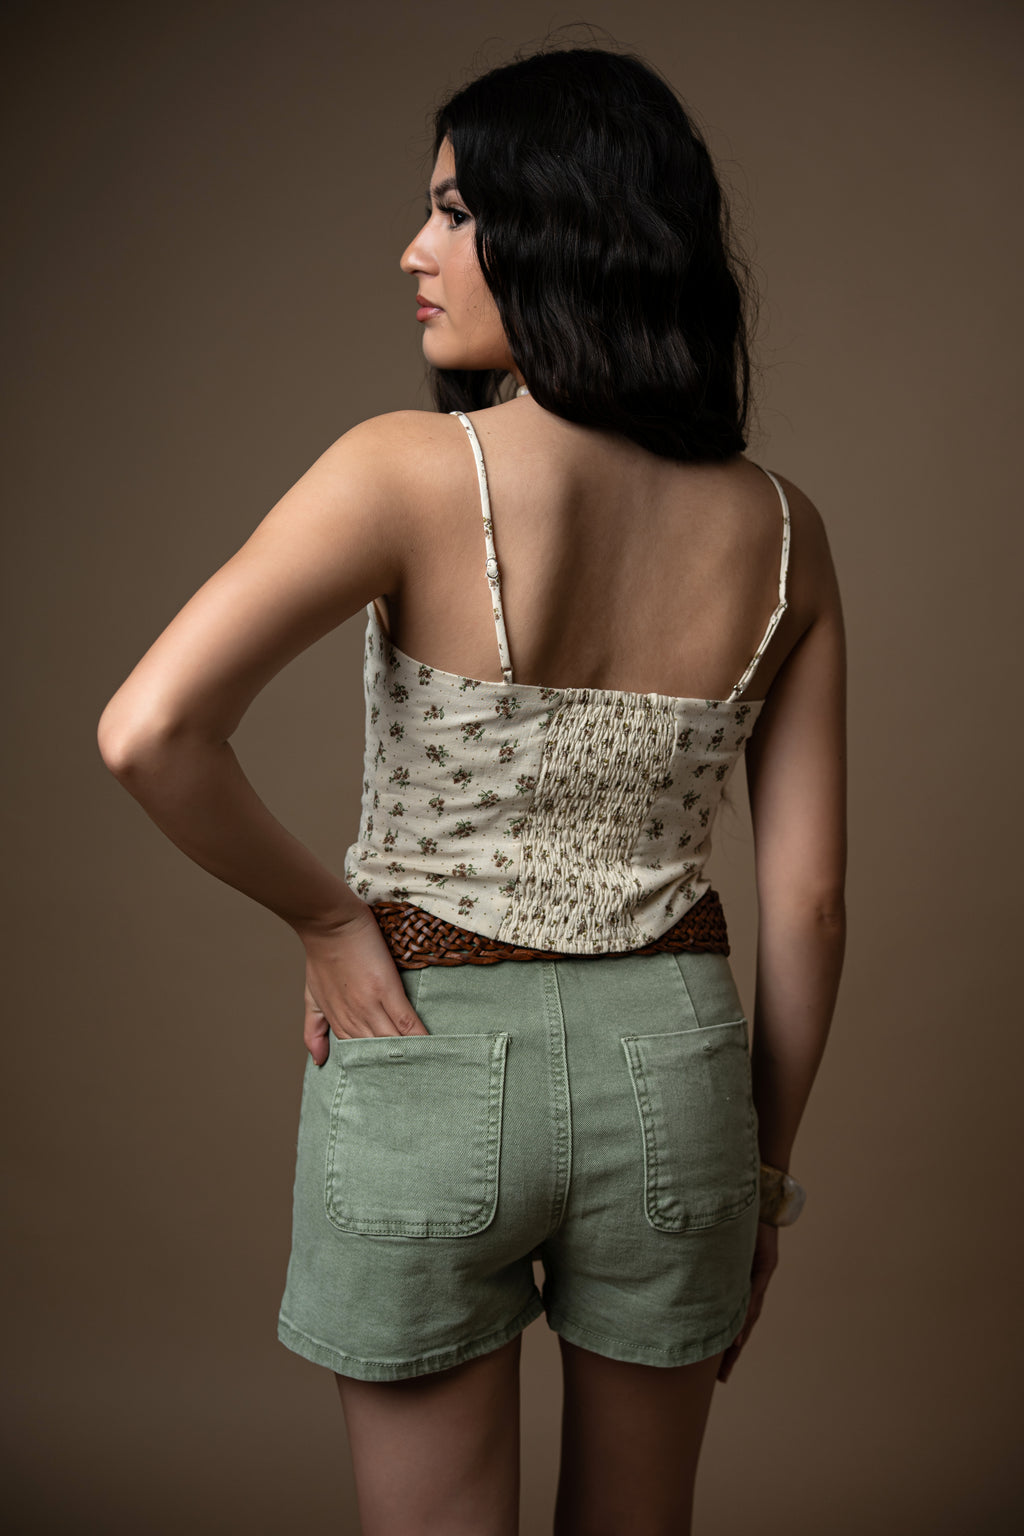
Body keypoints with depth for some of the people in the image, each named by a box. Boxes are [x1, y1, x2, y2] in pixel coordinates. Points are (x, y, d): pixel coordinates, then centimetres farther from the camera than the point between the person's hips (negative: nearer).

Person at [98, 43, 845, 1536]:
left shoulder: (414, 471, -16)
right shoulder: (779, 529, -4)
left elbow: (148, 729, -27)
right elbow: (808, 898, -1)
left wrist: (328, 917, -10)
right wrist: (764, 1164, 10)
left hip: (426, 1057, -3)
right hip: (671, 1056, 4)